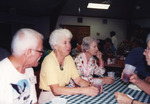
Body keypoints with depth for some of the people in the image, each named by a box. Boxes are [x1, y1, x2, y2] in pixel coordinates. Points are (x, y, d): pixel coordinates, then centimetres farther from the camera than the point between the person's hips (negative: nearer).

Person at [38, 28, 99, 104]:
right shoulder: (49, 61, -20)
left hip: (63, 94, 6)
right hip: (48, 97, -6)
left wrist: (90, 85, -17)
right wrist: (82, 90, -30)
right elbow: (55, 90, -27)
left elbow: (78, 80, 3)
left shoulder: (69, 58, 2)